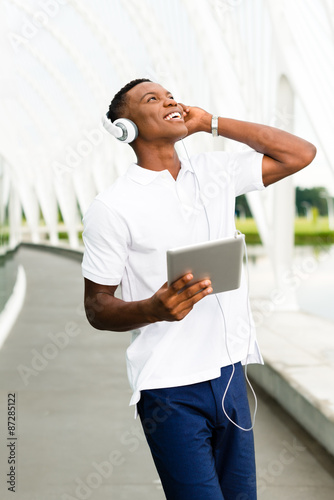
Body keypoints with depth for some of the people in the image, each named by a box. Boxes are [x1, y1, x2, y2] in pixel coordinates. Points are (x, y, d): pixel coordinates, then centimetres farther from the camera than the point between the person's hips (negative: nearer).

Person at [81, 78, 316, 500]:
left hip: (230, 374, 5)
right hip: (172, 389, -5)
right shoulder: (111, 207, -7)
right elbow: (97, 308, -5)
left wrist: (212, 123, 3)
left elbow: (300, 154, 4)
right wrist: (155, 309, -27)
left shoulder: (215, 173, 8)